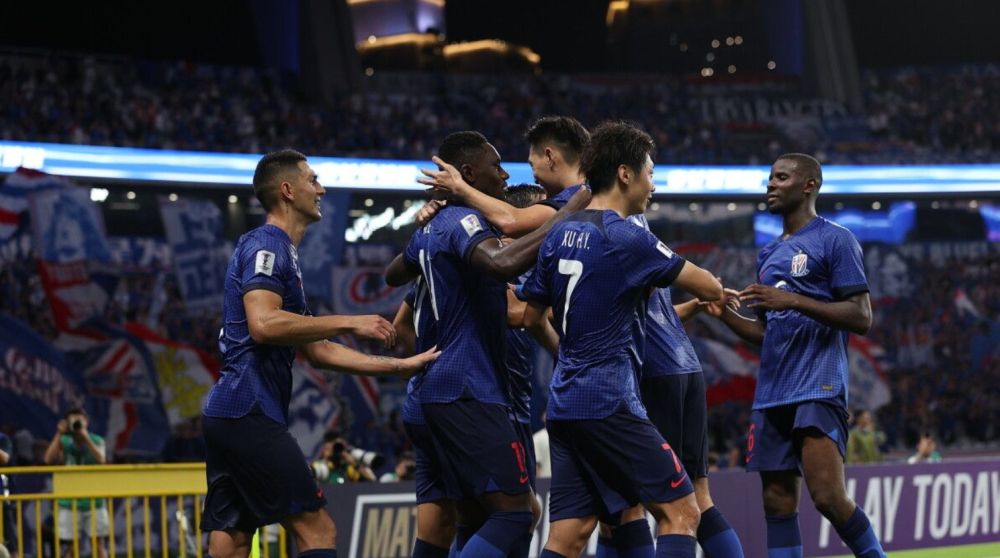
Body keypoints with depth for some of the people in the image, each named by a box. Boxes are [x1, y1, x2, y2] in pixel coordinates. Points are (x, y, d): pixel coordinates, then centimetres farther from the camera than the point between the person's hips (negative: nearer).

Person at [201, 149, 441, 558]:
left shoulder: (280, 252, 24)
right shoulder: (266, 246, -6)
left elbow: (317, 352, 25)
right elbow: (262, 324, -23)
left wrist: (399, 367, 23)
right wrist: (349, 322, -16)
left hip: (227, 415, 10)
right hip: (250, 413, -10)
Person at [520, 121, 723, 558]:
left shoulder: (560, 235, 11)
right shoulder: (627, 238, -12)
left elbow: (531, 315, 20)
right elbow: (709, 288, -5)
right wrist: (720, 294, 18)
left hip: (564, 405, 8)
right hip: (609, 403, -8)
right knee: (680, 511, -3)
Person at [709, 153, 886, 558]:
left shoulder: (835, 240, -1)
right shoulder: (768, 255, 21)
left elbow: (861, 318, -10)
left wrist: (794, 301, -18)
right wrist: (722, 311, 9)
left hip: (819, 389, -8)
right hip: (771, 398, 8)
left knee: (828, 496, -18)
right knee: (777, 503, 3)